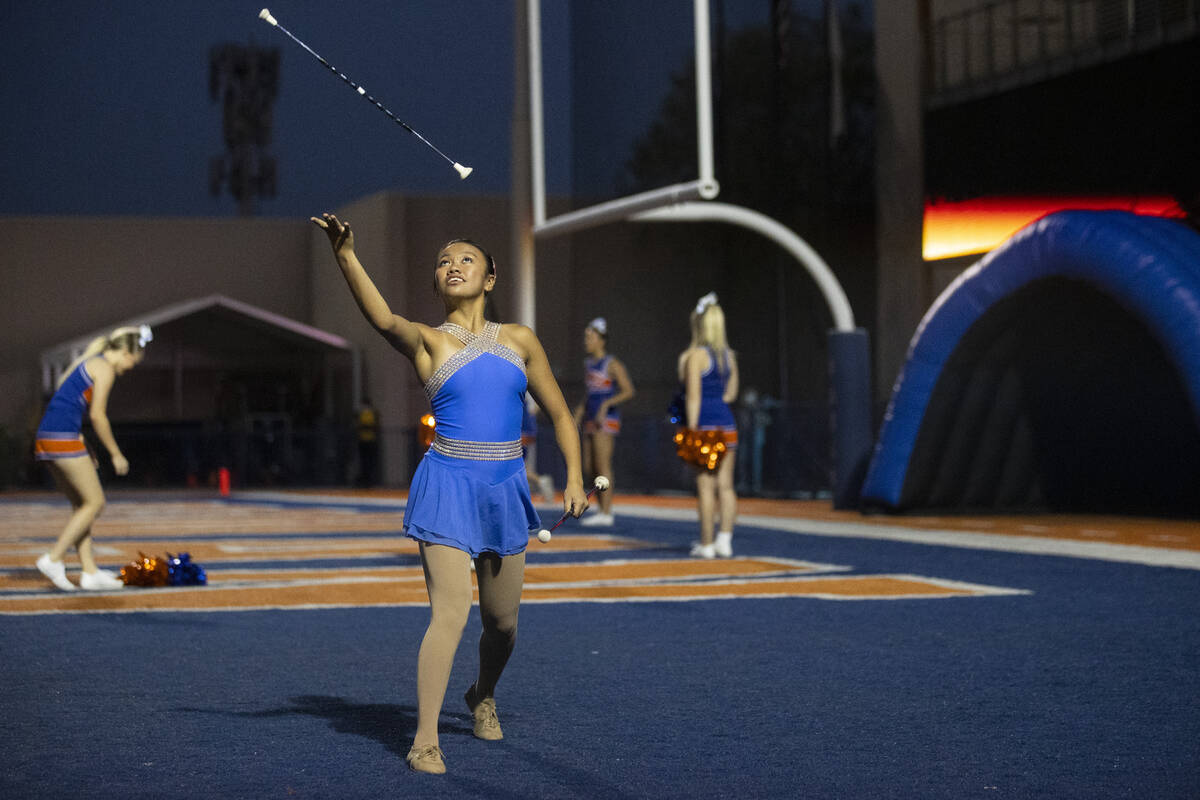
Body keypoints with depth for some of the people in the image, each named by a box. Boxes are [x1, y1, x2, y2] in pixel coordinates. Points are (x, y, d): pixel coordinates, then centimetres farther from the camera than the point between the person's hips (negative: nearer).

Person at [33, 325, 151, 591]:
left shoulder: (85, 363, 23)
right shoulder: (105, 369, -5)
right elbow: (97, 416, -11)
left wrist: (84, 451, 22)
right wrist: (116, 454, -3)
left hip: (46, 438, 10)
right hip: (63, 439, -10)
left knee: (81, 505, 12)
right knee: (95, 503, -2)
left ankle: (90, 572, 11)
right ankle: (53, 559, -4)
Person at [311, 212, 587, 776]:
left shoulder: (520, 341, 10)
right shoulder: (426, 341, 0)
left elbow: (559, 414, 15)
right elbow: (383, 319, -22)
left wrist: (574, 479, 2)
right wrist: (345, 255, -38)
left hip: (504, 489, 4)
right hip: (447, 484, -3)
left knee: (501, 621, 12)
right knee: (450, 610, -16)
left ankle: (483, 696, 43)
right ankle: (425, 739, -10)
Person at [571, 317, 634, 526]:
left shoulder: (612, 364, -8)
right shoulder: (588, 364, 16)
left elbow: (628, 391, -14)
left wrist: (606, 405, -23)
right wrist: (579, 411, 16)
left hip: (607, 420, -9)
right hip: (591, 421, 9)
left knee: (603, 465, -12)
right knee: (590, 468, 7)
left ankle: (606, 514, -12)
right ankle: (603, 511, 13)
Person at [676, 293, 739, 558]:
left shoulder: (695, 355, -8)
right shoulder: (729, 355, 12)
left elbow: (693, 396, -12)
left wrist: (691, 429, -14)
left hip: (705, 424, -6)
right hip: (728, 424, 6)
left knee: (706, 486, -4)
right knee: (725, 485, 6)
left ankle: (706, 543, -2)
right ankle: (725, 539, 2)